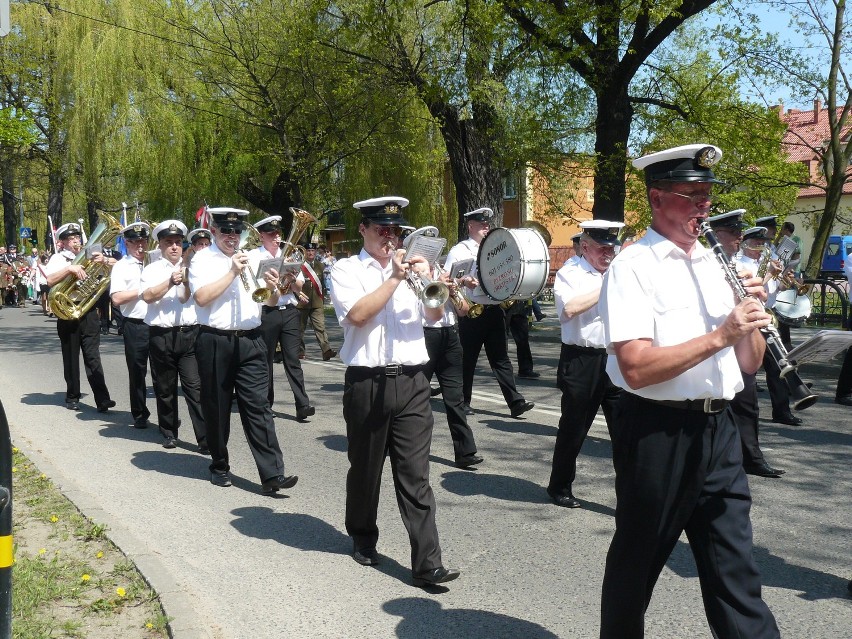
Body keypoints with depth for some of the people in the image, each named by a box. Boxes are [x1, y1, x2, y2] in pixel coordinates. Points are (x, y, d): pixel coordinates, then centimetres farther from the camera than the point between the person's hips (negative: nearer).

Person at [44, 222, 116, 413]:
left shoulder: (88, 256, 12)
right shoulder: (57, 259, 1)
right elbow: (50, 281, -17)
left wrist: (104, 260, -12)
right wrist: (69, 269, -27)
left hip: (88, 312, 2)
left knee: (92, 357, -3)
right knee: (71, 357, 8)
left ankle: (102, 399, -8)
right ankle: (72, 397, 21)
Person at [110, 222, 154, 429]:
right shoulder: (121, 267, -1)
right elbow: (117, 298, -12)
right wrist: (142, 290, -12)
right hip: (135, 325, -3)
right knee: (137, 372, 8)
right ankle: (139, 414, 21)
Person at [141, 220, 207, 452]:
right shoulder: (152, 269, 6)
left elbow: (187, 297, -1)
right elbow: (147, 296, -11)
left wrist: (186, 281, -17)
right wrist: (170, 282, -21)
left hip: (190, 333, 0)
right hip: (161, 335, 0)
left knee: (195, 386, -6)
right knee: (165, 388, 10)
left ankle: (205, 438, -6)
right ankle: (169, 432, 26)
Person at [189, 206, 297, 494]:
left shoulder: (253, 259, 13)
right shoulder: (202, 260, 2)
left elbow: (270, 303, 14)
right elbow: (201, 297, -14)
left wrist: (271, 288, -8)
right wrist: (233, 272, -15)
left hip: (250, 341, 2)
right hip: (215, 342, -2)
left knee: (258, 405, -5)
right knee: (216, 408, 8)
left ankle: (272, 474, -8)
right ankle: (219, 465, 25)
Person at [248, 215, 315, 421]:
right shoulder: (253, 256, 2)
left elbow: (299, 287, 11)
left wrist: (292, 279, -11)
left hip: (289, 311, 2)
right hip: (266, 312, -2)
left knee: (292, 358, -3)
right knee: (265, 359, 7)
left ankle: (303, 404, -8)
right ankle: (266, 402, 18)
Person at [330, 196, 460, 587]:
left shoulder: (409, 266, 15)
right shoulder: (346, 270, 4)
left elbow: (434, 315, 5)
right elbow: (357, 314, -14)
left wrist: (426, 279, -11)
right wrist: (394, 279, -13)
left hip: (412, 382, 2)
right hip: (368, 382, -2)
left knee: (415, 475, -1)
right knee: (365, 468, 13)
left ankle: (427, 563, -3)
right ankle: (362, 538, 35)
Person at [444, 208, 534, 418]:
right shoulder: (459, 250, 1)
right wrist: (463, 280, -25)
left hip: (495, 310, 4)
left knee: (500, 358, 3)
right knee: (467, 359, 5)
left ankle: (515, 402, 0)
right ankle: (463, 402, 17)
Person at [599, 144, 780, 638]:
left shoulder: (715, 264, 12)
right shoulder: (632, 267, -8)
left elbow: (750, 364, 13)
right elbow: (636, 368, -20)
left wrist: (749, 322, -6)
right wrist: (719, 335, -22)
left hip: (719, 430, 6)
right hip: (658, 433, -5)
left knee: (737, 577, 8)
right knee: (637, 566, 13)